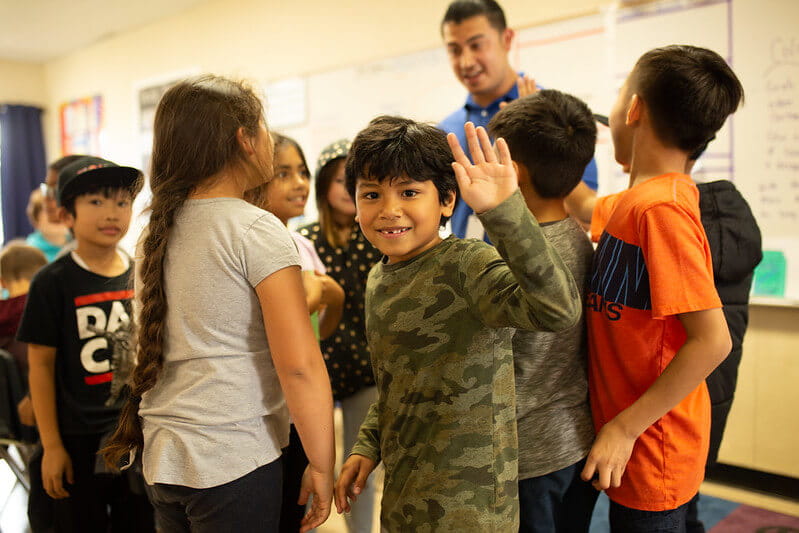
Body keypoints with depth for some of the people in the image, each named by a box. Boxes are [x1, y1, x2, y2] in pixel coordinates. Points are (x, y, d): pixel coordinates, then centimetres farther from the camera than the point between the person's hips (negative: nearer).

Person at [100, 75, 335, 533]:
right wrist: (322, 468, -11)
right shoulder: (256, 228, -15)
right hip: (233, 462, -7)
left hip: (161, 456, 7)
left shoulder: (164, 228, 7)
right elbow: (299, 365, -20)